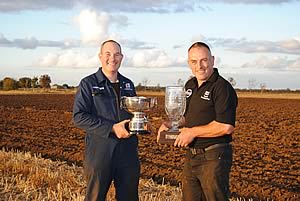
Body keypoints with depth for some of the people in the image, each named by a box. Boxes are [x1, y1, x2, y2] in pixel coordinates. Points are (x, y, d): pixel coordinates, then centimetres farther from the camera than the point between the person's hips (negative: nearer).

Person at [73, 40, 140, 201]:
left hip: (128, 152, 5)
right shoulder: (88, 84, -2)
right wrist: (112, 128, -19)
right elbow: (79, 117, -11)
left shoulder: (128, 85, 14)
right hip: (99, 152, -4)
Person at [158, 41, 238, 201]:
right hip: (191, 156, 8)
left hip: (214, 158, -8)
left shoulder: (222, 87, -15)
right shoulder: (190, 85, 12)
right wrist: (170, 124, 5)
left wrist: (193, 132, -17)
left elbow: (226, 126, -25)